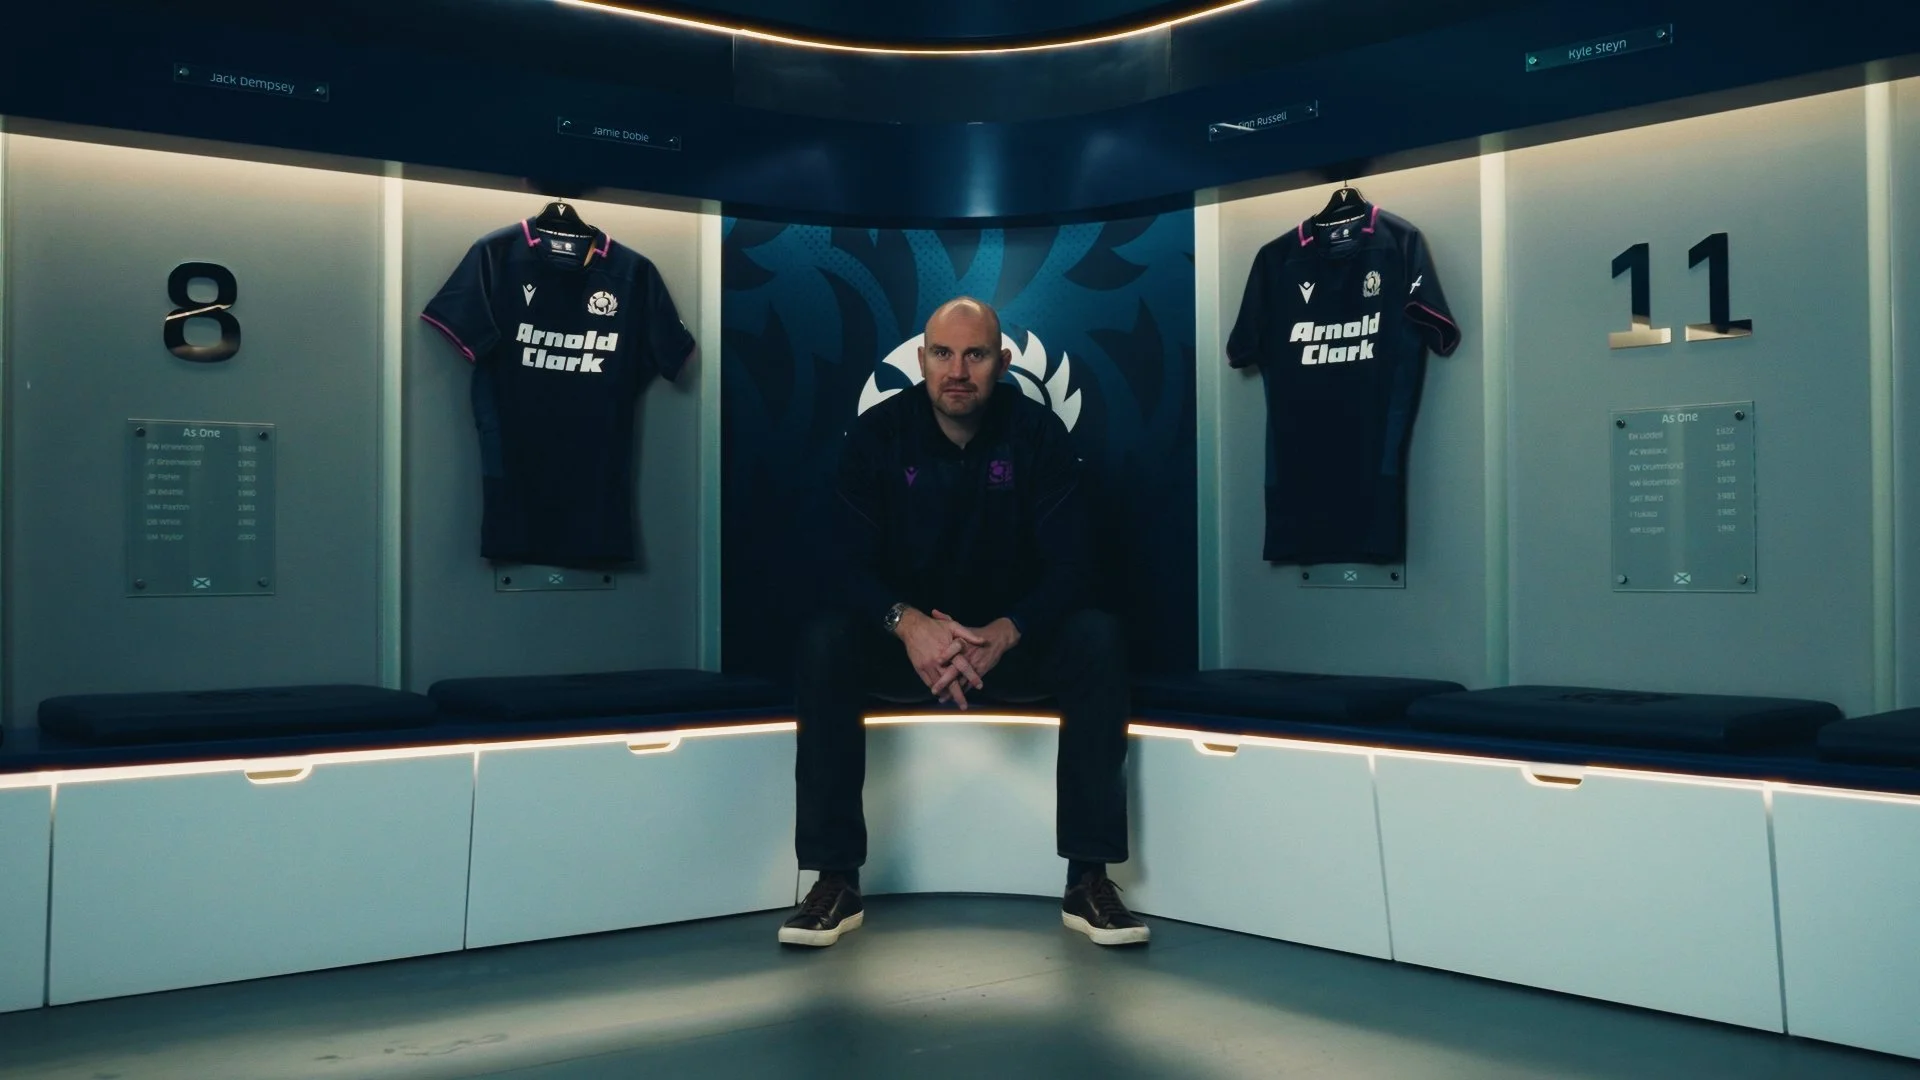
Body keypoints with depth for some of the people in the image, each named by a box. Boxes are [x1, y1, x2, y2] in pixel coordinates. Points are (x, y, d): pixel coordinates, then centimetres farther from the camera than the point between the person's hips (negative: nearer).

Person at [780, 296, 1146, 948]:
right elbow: (852, 565, -11)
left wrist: (1003, 635, -32)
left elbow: (1068, 567, -13)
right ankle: (836, 882, -23)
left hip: (1012, 642, 0)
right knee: (823, 641, -29)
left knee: (1099, 638, -29)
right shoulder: (878, 434, -6)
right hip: (907, 642, 0)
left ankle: (1089, 881, -23)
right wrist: (908, 624, -33)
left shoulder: (1038, 433, -7)